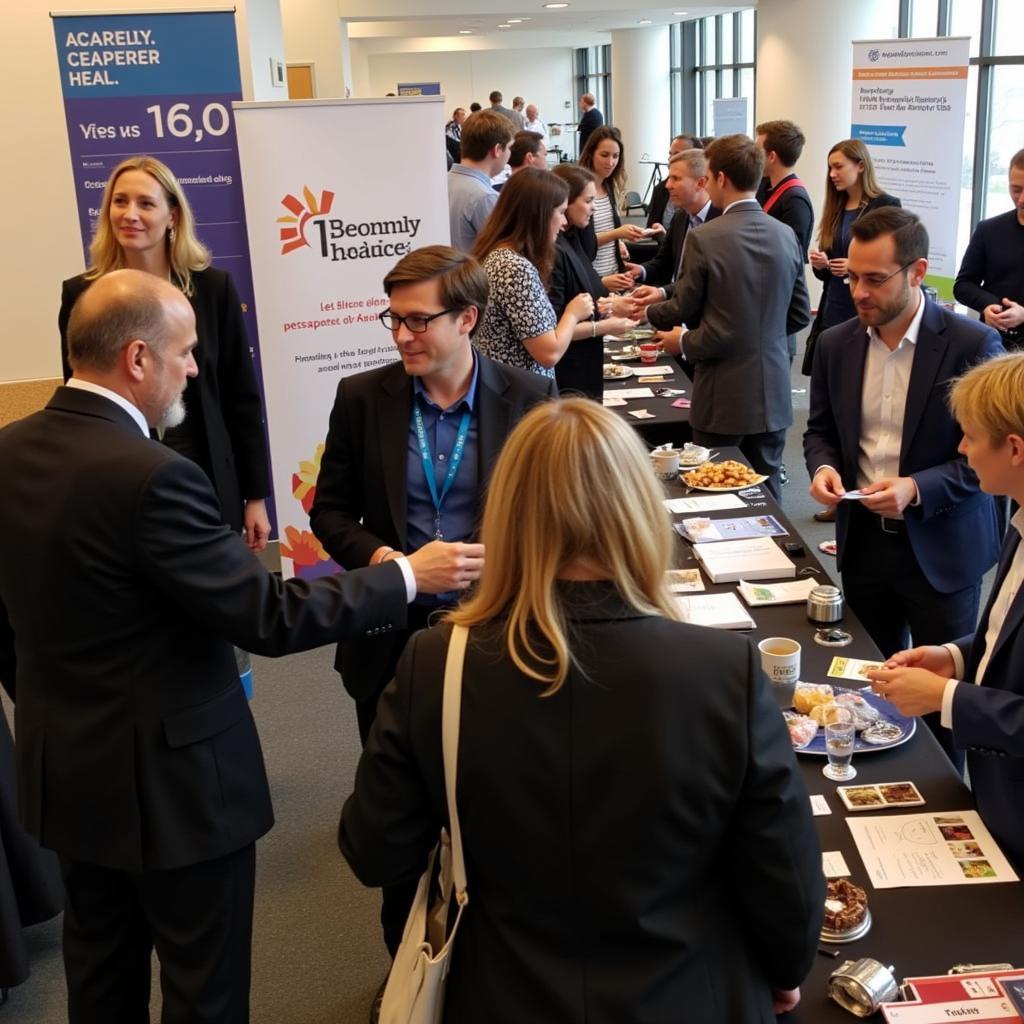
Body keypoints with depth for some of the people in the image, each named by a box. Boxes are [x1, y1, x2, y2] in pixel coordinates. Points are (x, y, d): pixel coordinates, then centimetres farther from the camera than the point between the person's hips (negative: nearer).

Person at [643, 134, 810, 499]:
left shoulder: (704, 239, -13)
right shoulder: (786, 236, 1)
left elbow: (682, 309, -3)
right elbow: (799, 315, 8)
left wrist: (648, 311, 17)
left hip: (724, 396, -4)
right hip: (773, 395, 5)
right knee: (766, 494, 13)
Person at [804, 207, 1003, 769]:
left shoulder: (973, 344, -14)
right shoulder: (836, 344, 1)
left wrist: (918, 488, -24)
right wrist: (823, 466, -9)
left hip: (940, 547, -4)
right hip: (863, 540, 4)